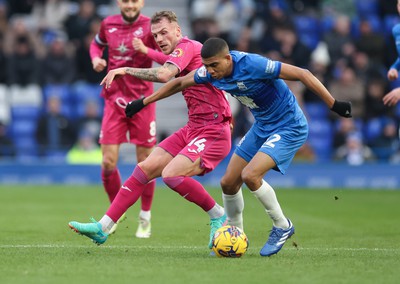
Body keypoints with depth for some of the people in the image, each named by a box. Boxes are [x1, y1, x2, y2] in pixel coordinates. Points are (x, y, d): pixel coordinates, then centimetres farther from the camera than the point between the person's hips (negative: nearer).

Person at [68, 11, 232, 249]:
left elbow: (164, 75, -28)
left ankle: (219, 216, -8)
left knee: (171, 174, -27)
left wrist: (125, 70, -19)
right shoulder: (186, 51, 17)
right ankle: (103, 227, 2)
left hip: (213, 132, -10)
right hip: (192, 129, 10)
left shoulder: (187, 46, -11)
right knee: (145, 169, 1)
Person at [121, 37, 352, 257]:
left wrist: (334, 105, -30)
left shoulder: (253, 65, -30)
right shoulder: (211, 72, -7)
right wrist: (144, 102, 16)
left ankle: (283, 227, -4)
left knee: (250, 175, -24)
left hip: (290, 127, -8)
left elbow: (303, 74, -28)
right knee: (229, 182, 4)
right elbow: (180, 83, 11)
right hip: (262, 127, 8)